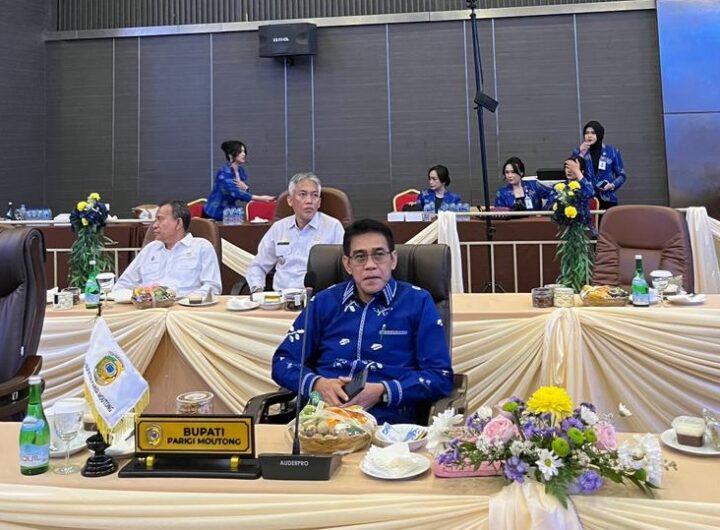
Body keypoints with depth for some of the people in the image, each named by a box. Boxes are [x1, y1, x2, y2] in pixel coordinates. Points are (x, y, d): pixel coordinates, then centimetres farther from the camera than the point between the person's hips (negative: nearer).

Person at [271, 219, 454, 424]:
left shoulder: (418, 302, 6)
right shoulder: (324, 301, 14)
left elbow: (441, 376, 2)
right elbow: (282, 361, 13)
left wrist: (382, 392, -12)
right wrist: (318, 384, -7)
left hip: (387, 421, -1)